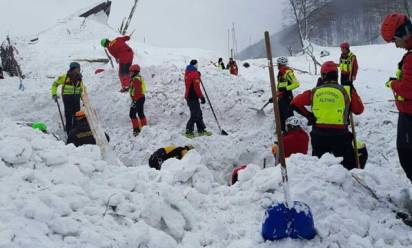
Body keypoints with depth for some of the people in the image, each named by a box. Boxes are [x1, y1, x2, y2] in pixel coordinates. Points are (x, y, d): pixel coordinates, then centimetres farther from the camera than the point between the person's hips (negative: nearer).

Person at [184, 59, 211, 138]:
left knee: (198, 113, 15)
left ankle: (201, 130, 21)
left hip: (188, 96, 9)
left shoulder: (187, 72, 11)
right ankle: (189, 131, -1)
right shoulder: (195, 74, -16)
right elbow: (197, 87, -19)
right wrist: (202, 97, -13)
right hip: (193, 97, -9)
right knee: (195, 115, -4)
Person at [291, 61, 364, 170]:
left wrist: (308, 115, 7)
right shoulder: (346, 91, -5)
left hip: (318, 134, 3)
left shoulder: (314, 92, 1)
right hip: (339, 135, -2)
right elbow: (359, 110, 5)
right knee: (349, 165, 8)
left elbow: (295, 103, 2)